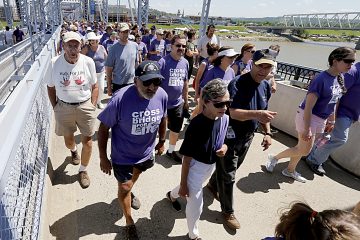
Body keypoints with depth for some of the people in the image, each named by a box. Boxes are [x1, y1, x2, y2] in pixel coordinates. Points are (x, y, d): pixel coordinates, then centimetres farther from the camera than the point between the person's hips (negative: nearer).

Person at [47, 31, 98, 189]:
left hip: (85, 106, -1)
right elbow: (51, 88, 3)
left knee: (87, 141, 3)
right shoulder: (54, 63, -10)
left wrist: (92, 106, -4)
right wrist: (55, 108, 2)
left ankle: (83, 170, 27)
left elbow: (94, 86, 1)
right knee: (68, 140, 18)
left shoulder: (88, 62, -9)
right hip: (64, 107, 1)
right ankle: (74, 151, 56)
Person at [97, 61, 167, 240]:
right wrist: (103, 157, -14)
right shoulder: (120, 99, -32)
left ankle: (129, 193, 65)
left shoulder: (162, 95, -19)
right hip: (123, 155, -4)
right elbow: (104, 128, -20)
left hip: (146, 152, 5)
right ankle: (129, 223, 38)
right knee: (124, 187, 11)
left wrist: (162, 141, 12)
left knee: (135, 175, 31)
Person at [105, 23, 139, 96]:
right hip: (118, 84, -3)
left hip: (132, 82, 4)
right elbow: (109, 68, -7)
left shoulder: (134, 45, 2)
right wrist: (109, 86, -7)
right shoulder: (114, 48, -9)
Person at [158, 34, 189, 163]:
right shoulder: (163, 62, -17)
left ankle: (171, 151, 41)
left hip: (178, 104, 6)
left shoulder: (185, 62, 2)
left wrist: (186, 100, 16)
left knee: (176, 129, 18)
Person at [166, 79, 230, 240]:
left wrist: (224, 147, -17)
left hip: (212, 165, 7)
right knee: (196, 207, 5)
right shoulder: (196, 125, -31)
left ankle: (172, 195, 66)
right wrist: (183, 184, -16)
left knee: (194, 189, 33)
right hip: (195, 166, -7)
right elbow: (187, 156, -23)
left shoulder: (225, 119, -13)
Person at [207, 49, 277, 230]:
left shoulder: (266, 86, 2)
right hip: (231, 136, -7)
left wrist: (267, 132, 3)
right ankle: (228, 212, 25)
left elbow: (264, 112, 12)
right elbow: (233, 113, -32)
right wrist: (256, 114, -46)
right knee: (228, 175, 5)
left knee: (229, 168, 25)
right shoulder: (237, 83, -23)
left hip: (248, 136, 8)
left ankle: (212, 185, 53)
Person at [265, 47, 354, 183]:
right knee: (304, 150, 0)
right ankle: (274, 158, 18)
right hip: (307, 117, -8)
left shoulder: (340, 78, 3)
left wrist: (331, 120, 17)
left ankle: (290, 170, 33)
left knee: (302, 148, 16)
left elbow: (333, 101, 15)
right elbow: (308, 107, -24)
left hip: (321, 119, 8)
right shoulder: (321, 79, -23)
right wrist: (307, 129, -23)